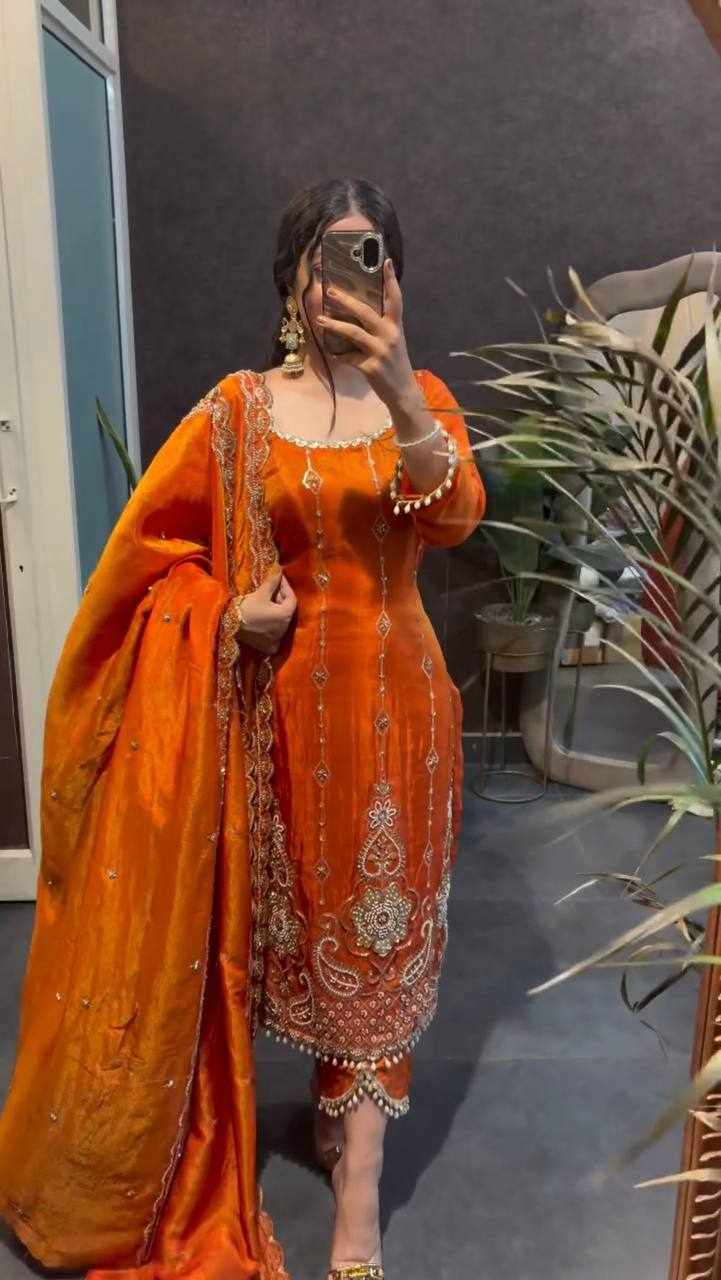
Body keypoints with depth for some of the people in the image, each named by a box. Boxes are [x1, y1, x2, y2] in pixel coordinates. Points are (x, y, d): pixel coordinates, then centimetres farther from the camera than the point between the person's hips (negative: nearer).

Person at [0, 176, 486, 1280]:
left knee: (378, 926, 7)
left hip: (393, 699, 1)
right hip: (283, 699, 0)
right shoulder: (238, 409, -1)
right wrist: (229, 613, -13)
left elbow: (456, 520, -18)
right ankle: (349, 1105, 42)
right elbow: (149, 548, 3)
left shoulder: (423, 398, 2)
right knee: (297, 915, 14)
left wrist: (399, 392, -33)